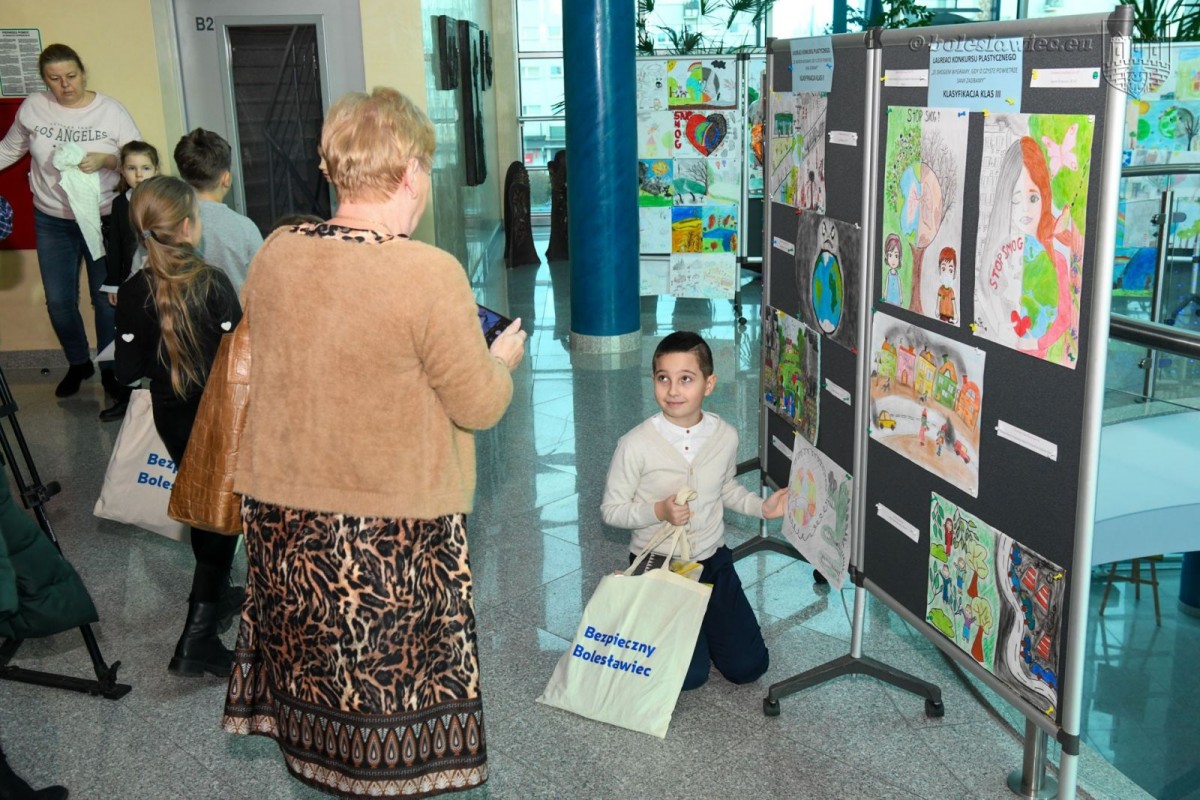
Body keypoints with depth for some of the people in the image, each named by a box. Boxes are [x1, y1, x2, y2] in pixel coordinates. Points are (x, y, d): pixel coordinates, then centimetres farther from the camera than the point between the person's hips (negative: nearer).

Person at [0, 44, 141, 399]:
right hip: (52, 222, 3)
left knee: (106, 300, 6)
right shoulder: (32, 107, -2)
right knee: (59, 302, 9)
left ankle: (110, 369, 25)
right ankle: (78, 363, 32)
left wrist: (105, 160, -27)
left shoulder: (111, 110, -9)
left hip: (104, 219, -2)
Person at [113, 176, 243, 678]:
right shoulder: (213, 283, -19)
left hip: (172, 419, 5)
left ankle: (216, 595, 43)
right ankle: (198, 638, -2)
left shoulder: (133, 293, -8)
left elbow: (128, 371, -5)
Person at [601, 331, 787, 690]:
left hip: (713, 561, 4)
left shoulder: (725, 436, -7)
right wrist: (659, 511, -25)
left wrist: (761, 506, -3)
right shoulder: (635, 445, -20)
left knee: (747, 667, 3)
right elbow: (611, 510, -10)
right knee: (689, 675, -8)